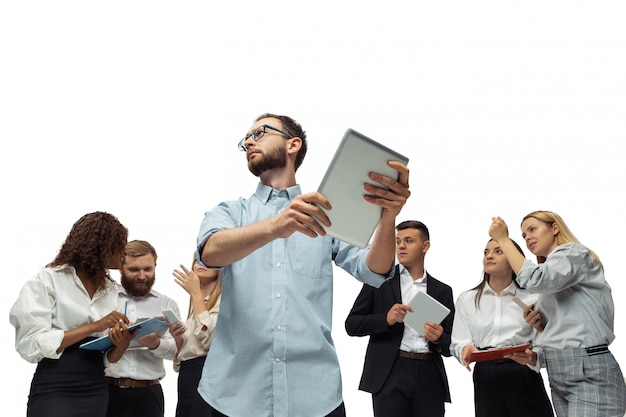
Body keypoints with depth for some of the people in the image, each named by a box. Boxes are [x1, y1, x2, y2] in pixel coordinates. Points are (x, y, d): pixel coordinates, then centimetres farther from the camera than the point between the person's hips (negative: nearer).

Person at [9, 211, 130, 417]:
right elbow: (32, 345, -15)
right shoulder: (47, 280, -6)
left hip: (98, 391, 6)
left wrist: (121, 343, -11)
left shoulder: (111, 289, 11)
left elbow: (109, 355, 11)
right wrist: (94, 326, -17)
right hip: (55, 392, -6)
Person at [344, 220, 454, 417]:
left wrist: (438, 338, -9)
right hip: (390, 375, -2)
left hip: (430, 377, 2)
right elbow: (352, 324, 4)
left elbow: (450, 345, 14)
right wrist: (386, 319, -12)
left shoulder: (442, 290, 14)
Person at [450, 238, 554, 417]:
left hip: (525, 377, -1)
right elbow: (458, 343, 3)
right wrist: (466, 349, -20)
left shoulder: (531, 299, 2)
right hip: (486, 380, 1)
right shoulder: (467, 299, 8)